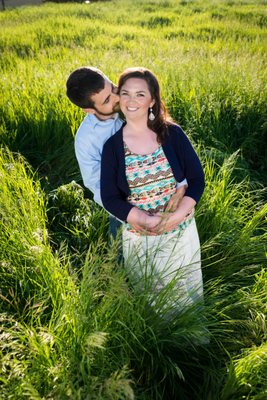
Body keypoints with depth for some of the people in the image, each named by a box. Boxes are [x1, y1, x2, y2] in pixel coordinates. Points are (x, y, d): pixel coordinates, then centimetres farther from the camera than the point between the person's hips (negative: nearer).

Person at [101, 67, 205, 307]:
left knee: (186, 292, 23)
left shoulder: (172, 133, -8)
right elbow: (110, 199, -10)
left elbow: (197, 179, -7)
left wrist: (176, 216, -22)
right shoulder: (112, 146, -9)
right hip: (138, 236, 0)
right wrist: (149, 221, -22)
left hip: (182, 231, 1)